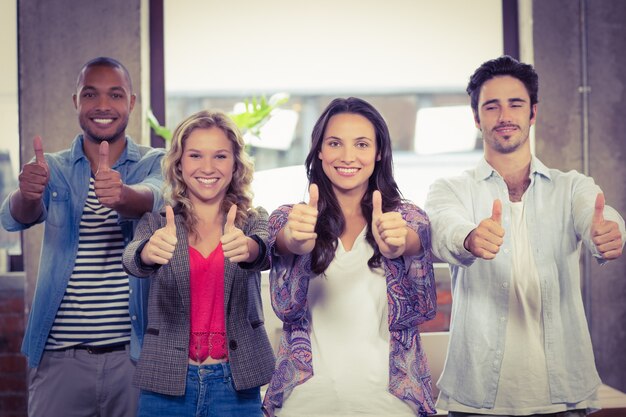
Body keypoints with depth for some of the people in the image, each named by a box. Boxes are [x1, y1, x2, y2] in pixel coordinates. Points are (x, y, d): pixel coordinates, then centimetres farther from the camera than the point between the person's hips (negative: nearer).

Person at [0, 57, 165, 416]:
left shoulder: (155, 163, 2)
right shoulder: (53, 169, 6)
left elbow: (152, 198, -21)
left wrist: (122, 195, -43)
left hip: (136, 354, -1)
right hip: (60, 356, 1)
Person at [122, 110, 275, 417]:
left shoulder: (254, 221, 2)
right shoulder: (156, 224, 1)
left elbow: (265, 253, -19)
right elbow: (133, 260, -18)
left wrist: (247, 248, -42)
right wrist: (149, 252, -41)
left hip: (237, 386, 0)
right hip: (167, 385, 0)